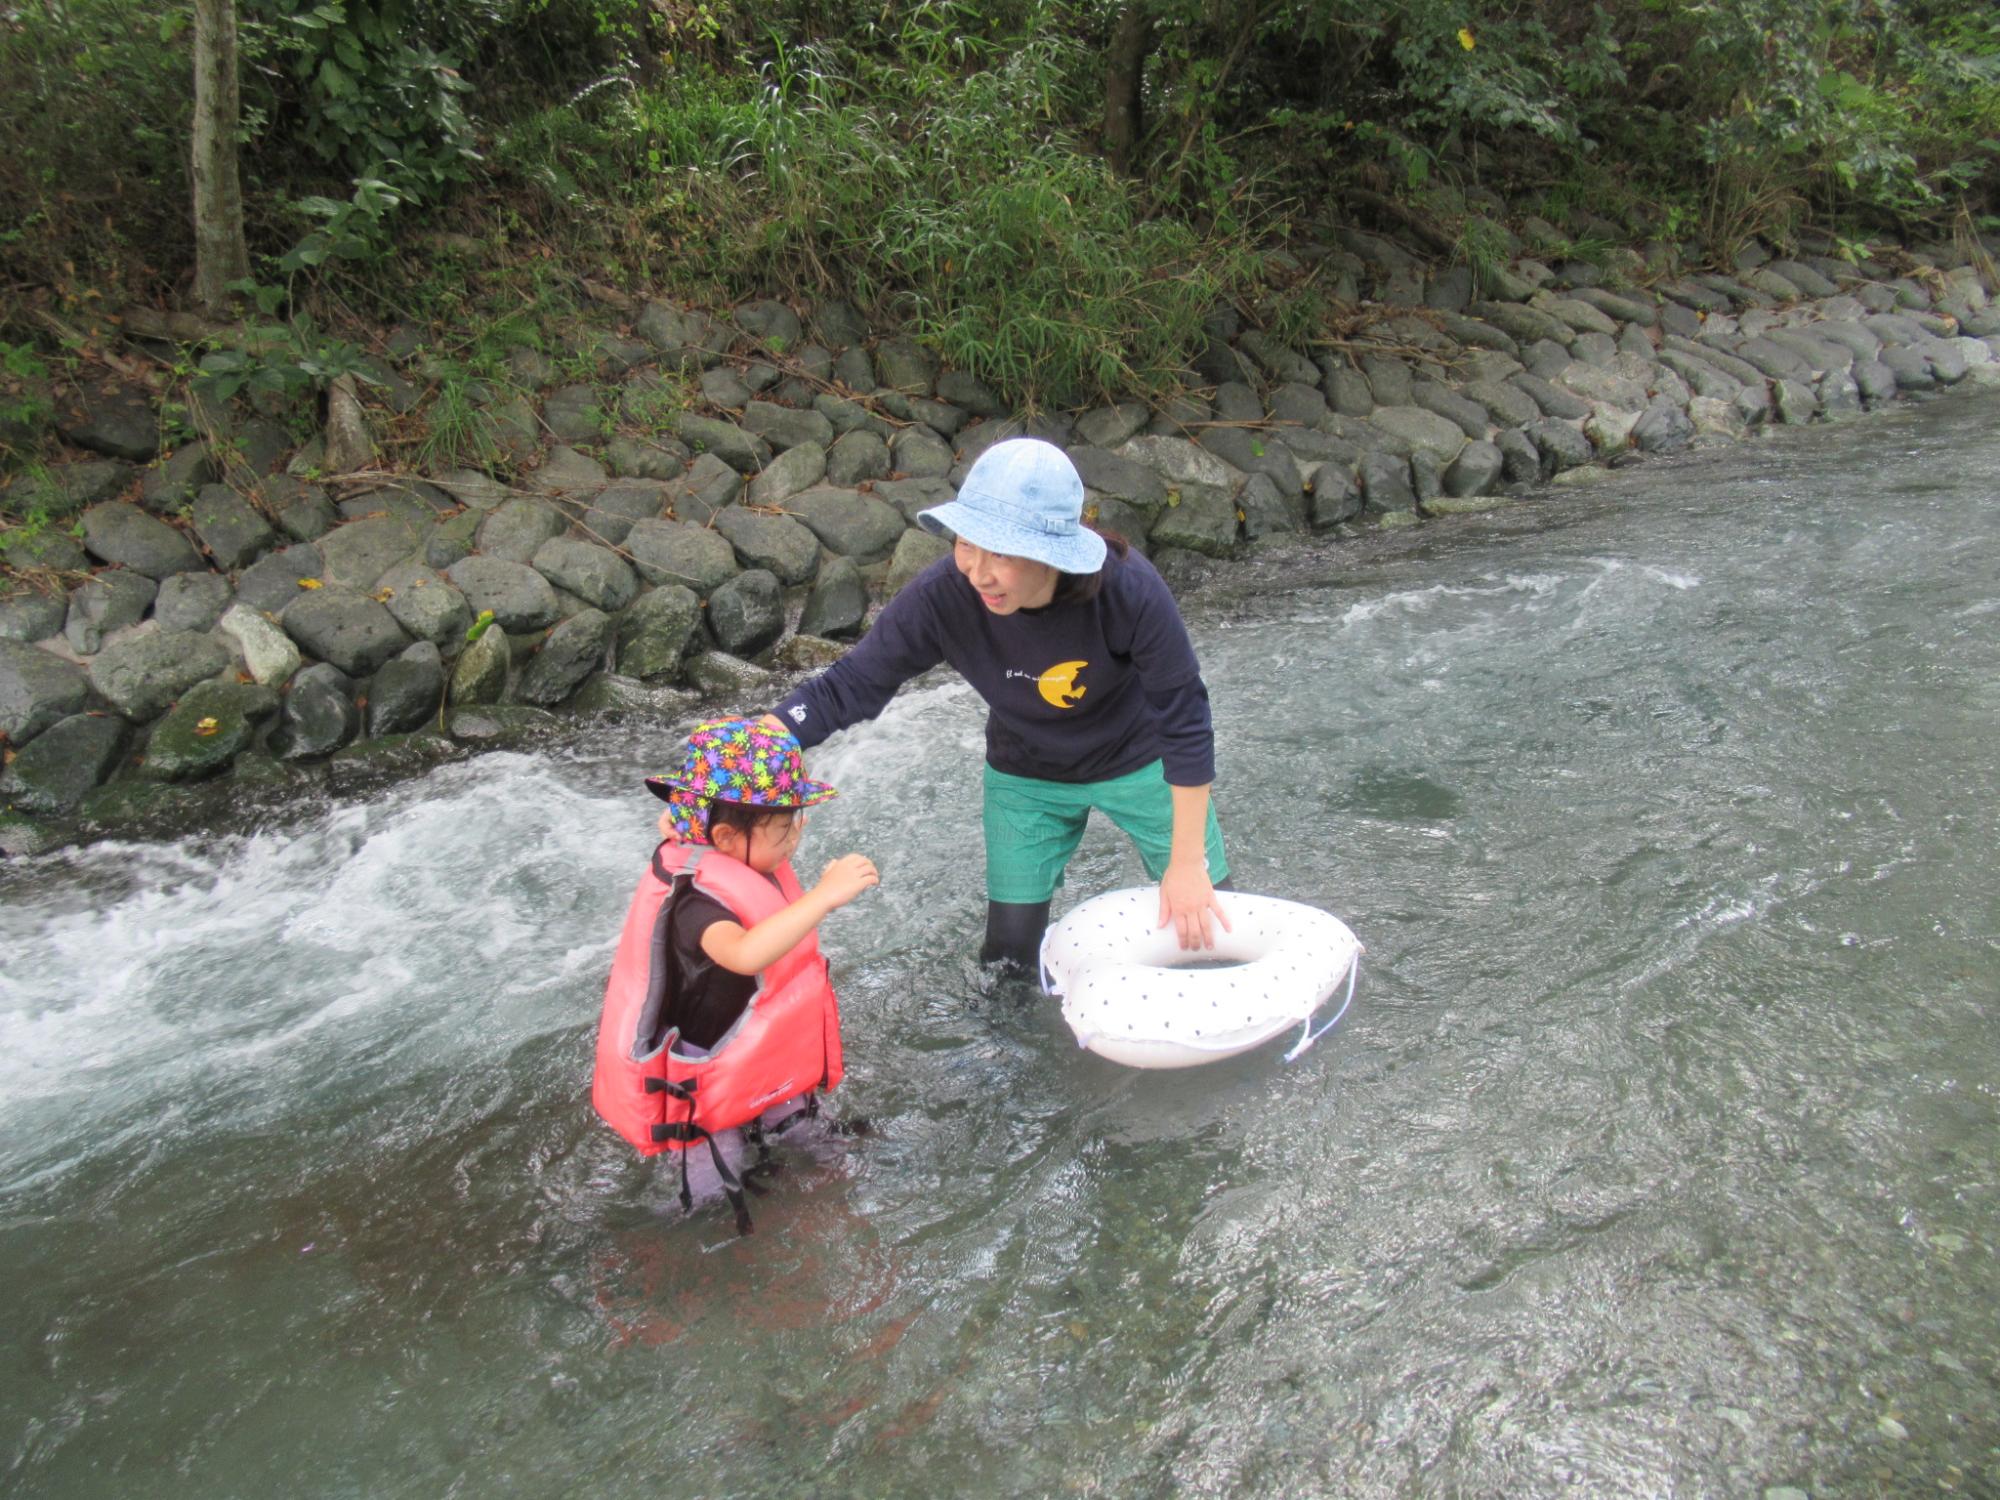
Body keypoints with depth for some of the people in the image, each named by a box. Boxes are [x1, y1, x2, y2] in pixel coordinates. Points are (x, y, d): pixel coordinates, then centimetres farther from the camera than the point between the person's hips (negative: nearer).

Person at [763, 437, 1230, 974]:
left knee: (1204, 920, 12)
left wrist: (1188, 862, -21)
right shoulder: (942, 596, -32)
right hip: (1027, 777, 1)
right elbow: (849, 686, -23)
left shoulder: (1129, 590, -36)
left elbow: (1185, 723, -25)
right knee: (1010, 949, 5)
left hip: (1139, 763, -1)